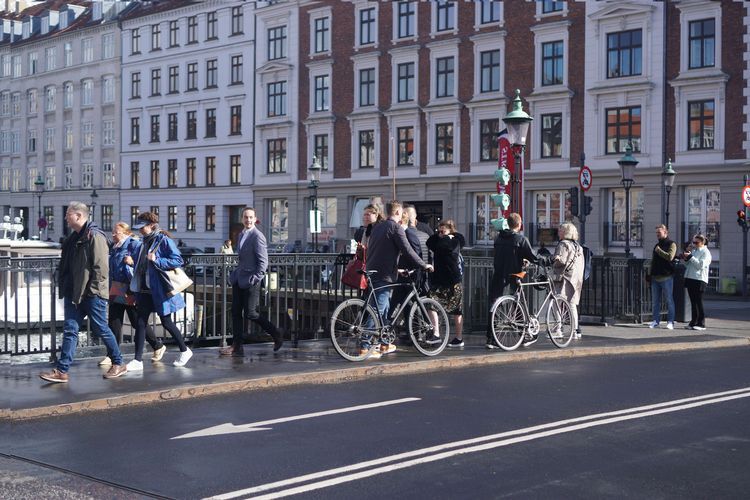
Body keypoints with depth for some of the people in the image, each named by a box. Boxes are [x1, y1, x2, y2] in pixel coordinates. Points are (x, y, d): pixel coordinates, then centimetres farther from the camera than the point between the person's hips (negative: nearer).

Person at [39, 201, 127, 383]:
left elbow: (101, 265, -20)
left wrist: (93, 288, -20)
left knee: (101, 329, 2)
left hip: (92, 293, -8)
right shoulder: (74, 238, 15)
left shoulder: (94, 236, -14)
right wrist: (65, 287, 15)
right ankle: (61, 371, 4)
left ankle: (118, 364, 17)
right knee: (70, 330, 4)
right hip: (74, 293, 8)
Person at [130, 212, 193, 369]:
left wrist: (156, 260, -23)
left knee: (166, 322, 3)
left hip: (160, 289, -7)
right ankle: (138, 360, 2)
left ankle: (185, 351, 23)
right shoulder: (146, 241, 12)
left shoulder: (163, 240, -12)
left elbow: (178, 260, -19)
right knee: (140, 323, 1)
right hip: (145, 289, 7)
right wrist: (133, 263, 6)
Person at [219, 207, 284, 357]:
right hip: (239, 280, 9)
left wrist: (256, 277, -21)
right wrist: (235, 274, 15)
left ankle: (276, 334, 12)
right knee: (236, 312, 6)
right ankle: (236, 347, 10)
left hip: (250, 281, -9)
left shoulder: (257, 236, -13)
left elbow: (263, 261, -16)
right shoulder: (241, 235, 14)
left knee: (250, 313, -6)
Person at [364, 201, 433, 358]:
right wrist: (424, 265, -2)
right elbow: (407, 250, -13)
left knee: (384, 310, 18)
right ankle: (365, 347, -12)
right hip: (384, 276, -9)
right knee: (377, 311, -9)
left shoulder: (377, 227, 17)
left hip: (372, 273, 9)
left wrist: (397, 267, 31)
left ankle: (385, 345, 25)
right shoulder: (395, 227, -9)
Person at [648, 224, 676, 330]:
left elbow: (670, 257, -21)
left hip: (666, 277, -7)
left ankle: (670, 322, 1)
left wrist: (659, 251, -11)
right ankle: (655, 321, 12)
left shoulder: (671, 244, -3)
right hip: (655, 277, 7)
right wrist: (650, 274, 17)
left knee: (669, 300, -1)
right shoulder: (657, 245, 19)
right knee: (655, 301, 7)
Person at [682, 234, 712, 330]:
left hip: (699, 280, -7)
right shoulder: (693, 250, 18)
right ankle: (693, 322, 11)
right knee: (693, 301, 8)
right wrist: (686, 258, 5)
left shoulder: (705, 252, -3)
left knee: (698, 302, -7)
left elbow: (701, 265, -16)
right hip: (690, 278, 7)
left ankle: (701, 324, -4)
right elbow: (687, 265, 22)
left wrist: (690, 257, -16)